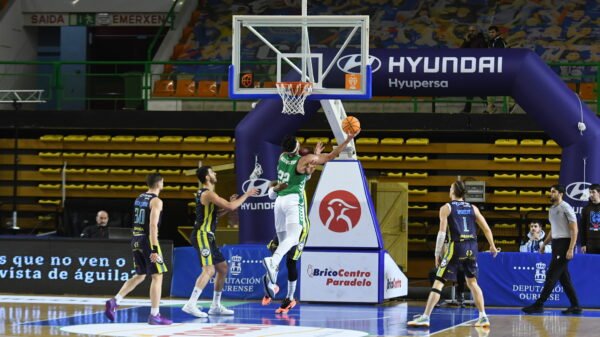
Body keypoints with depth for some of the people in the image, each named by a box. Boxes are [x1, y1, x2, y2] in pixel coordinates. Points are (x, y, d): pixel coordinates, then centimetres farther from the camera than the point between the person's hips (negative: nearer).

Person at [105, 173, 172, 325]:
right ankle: (154, 315, -1)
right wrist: (155, 249, -24)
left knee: (139, 276, 18)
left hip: (136, 240, 8)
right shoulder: (156, 201, -12)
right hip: (148, 240, -8)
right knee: (157, 276, 0)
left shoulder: (139, 198, 13)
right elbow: (153, 226, -21)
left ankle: (114, 301, 4)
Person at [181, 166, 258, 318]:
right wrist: (247, 194, -9)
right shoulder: (208, 194, -15)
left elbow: (214, 214, 27)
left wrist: (230, 204, 14)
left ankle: (216, 306, 18)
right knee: (209, 270, -20)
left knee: (223, 268, 14)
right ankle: (191, 304, -25)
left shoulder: (205, 193, 17)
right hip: (202, 235, -11)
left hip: (208, 236, 11)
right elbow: (231, 207, -21)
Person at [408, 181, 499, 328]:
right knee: (472, 282, 20)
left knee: (439, 282, -2)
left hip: (456, 247, -4)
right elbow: (487, 229, 14)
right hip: (472, 248, 4)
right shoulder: (473, 208, 13)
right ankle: (483, 317, 17)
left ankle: (425, 317, -8)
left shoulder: (446, 208, 1)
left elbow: (442, 232, -7)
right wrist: (492, 246, 29)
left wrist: (437, 254, -2)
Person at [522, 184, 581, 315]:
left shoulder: (566, 208, -10)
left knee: (551, 276, -9)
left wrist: (570, 249, -20)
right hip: (556, 244, 9)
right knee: (563, 277, 9)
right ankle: (575, 306, 13)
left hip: (564, 243, -9)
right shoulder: (552, 209, 16)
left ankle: (539, 305, -10)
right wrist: (544, 243, 20)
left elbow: (574, 230, -13)